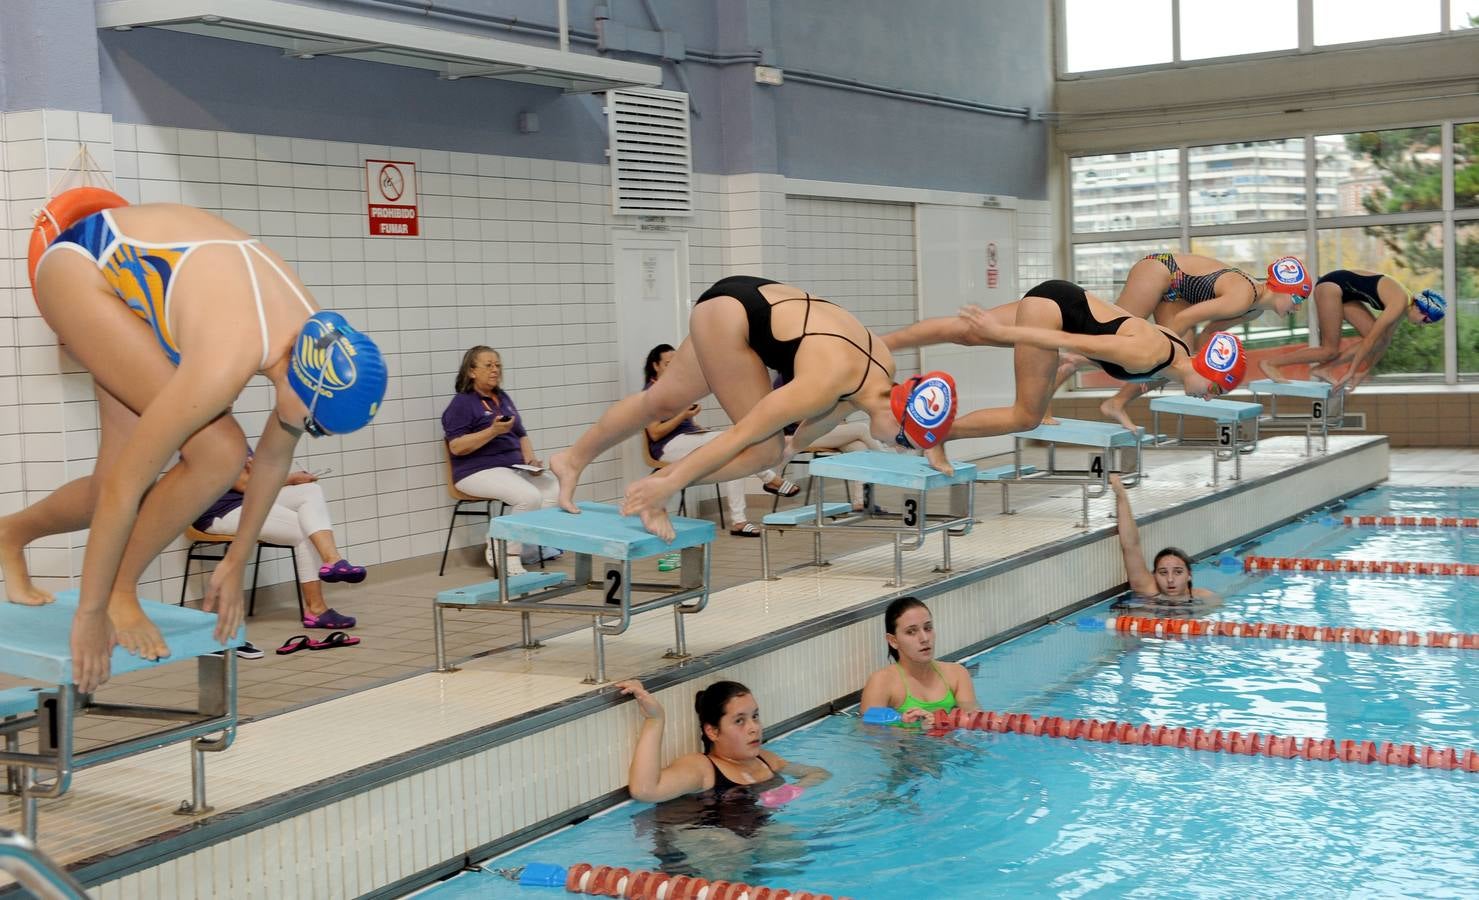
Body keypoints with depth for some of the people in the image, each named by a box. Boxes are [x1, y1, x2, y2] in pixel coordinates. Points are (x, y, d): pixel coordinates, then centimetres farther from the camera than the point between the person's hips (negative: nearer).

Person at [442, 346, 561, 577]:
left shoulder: (503, 398, 20)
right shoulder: (462, 403, -3)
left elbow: (521, 435, 25)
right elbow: (456, 447, -13)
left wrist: (531, 458, 4)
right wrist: (493, 431, -21)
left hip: (515, 467, 7)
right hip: (479, 471, -7)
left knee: (556, 488, -16)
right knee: (529, 496, -30)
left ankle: (536, 545, -6)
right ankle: (508, 554, -13)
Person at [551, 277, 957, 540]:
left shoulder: (883, 368, -8)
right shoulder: (830, 377, -32)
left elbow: (835, 408, 15)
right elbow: (741, 435, -28)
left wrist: (797, 442, 31)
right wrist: (669, 485, -22)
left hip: (763, 303, 8)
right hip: (731, 309, -8)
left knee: (664, 400, 17)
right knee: (763, 450, -11)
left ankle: (573, 460, 32)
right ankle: (651, 490, -4)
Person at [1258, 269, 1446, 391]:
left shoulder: (1405, 306, 5)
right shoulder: (1399, 303, -23)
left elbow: (1384, 342, 12)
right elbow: (1370, 340, -24)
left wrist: (1364, 373, 13)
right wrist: (1351, 372, -20)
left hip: (1345, 293, 9)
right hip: (1331, 286, -9)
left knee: (1382, 340, -2)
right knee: (1330, 350, -11)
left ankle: (1325, 368, -1)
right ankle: (1271, 364, -5)